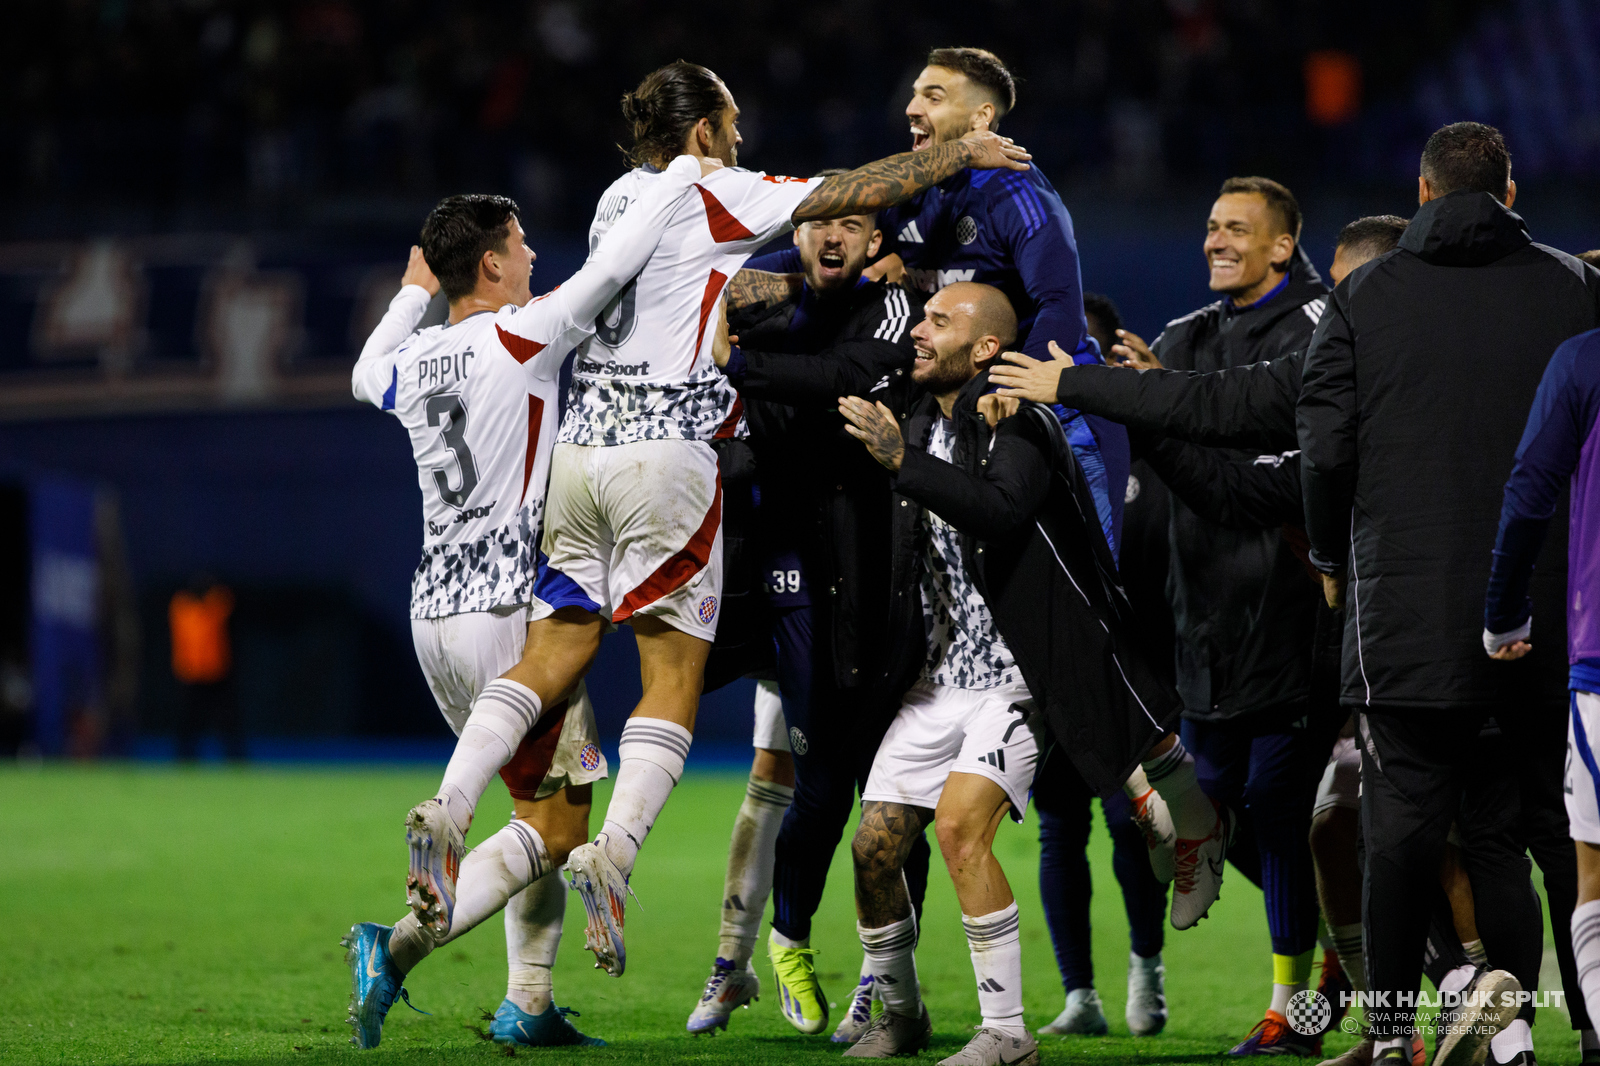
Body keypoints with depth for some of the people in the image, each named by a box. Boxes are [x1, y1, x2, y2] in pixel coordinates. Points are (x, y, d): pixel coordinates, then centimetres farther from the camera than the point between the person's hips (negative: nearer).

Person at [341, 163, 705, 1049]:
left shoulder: (412, 365, 8)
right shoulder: (520, 338, -12)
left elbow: (366, 376, 32)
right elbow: (612, 268, -17)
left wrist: (411, 295, 44)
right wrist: (687, 170, -8)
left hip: (434, 611, 8)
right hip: (507, 611, -8)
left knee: (540, 804, 18)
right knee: (557, 823, -3)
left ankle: (527, 1006, 15)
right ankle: (402, 943, -20)